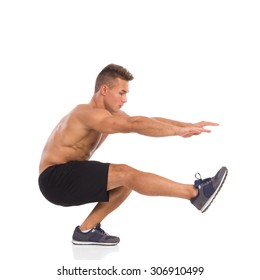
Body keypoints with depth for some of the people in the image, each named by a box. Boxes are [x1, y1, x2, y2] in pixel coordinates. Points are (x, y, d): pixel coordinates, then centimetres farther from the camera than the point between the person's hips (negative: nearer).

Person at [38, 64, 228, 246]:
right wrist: (179, 131, -29)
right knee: (126, 174, -21)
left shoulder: (110, 114, 10)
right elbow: (136, 124, -33)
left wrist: (188, 125, -5)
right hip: (55, 180, -10)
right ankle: (196, 194, -19)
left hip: (69, 179, 10)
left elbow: (150, 121, 5)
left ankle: (86, 230, 5)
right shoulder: (88, 113, -20)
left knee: (126, 182, 7)